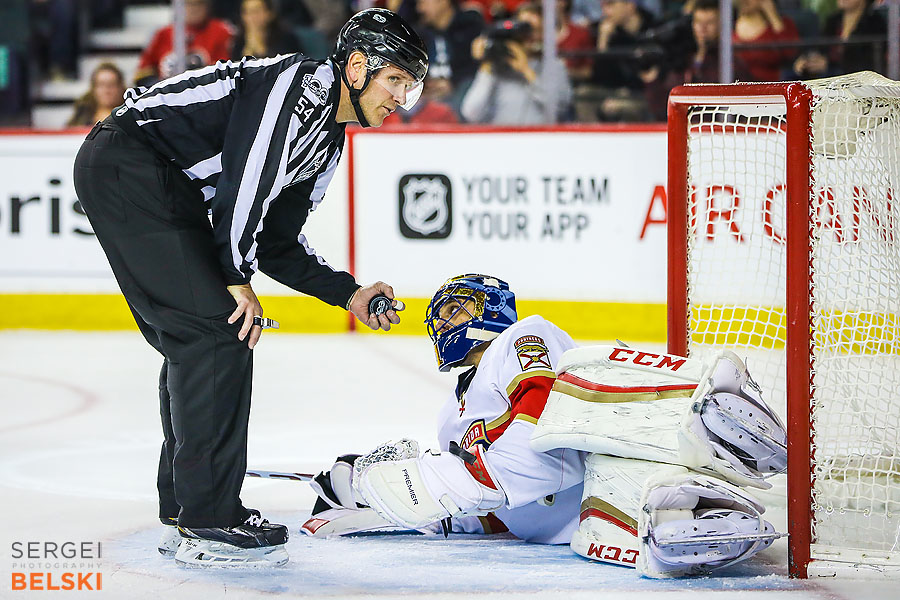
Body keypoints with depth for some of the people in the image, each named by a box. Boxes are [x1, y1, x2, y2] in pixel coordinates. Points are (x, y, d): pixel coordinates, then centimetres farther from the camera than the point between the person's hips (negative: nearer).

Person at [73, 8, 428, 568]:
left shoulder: (328, 143, 18)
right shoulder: (298, 82, -13)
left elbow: (279, 243, 20)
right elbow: (245, 175, -22)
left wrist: (350, 294, 12)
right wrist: (237, 279, -16)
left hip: (166, 191, 11)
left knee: (195, 342, 14)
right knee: (219, 332, -13)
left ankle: (186, 517, 20)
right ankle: (207, 523, -12)